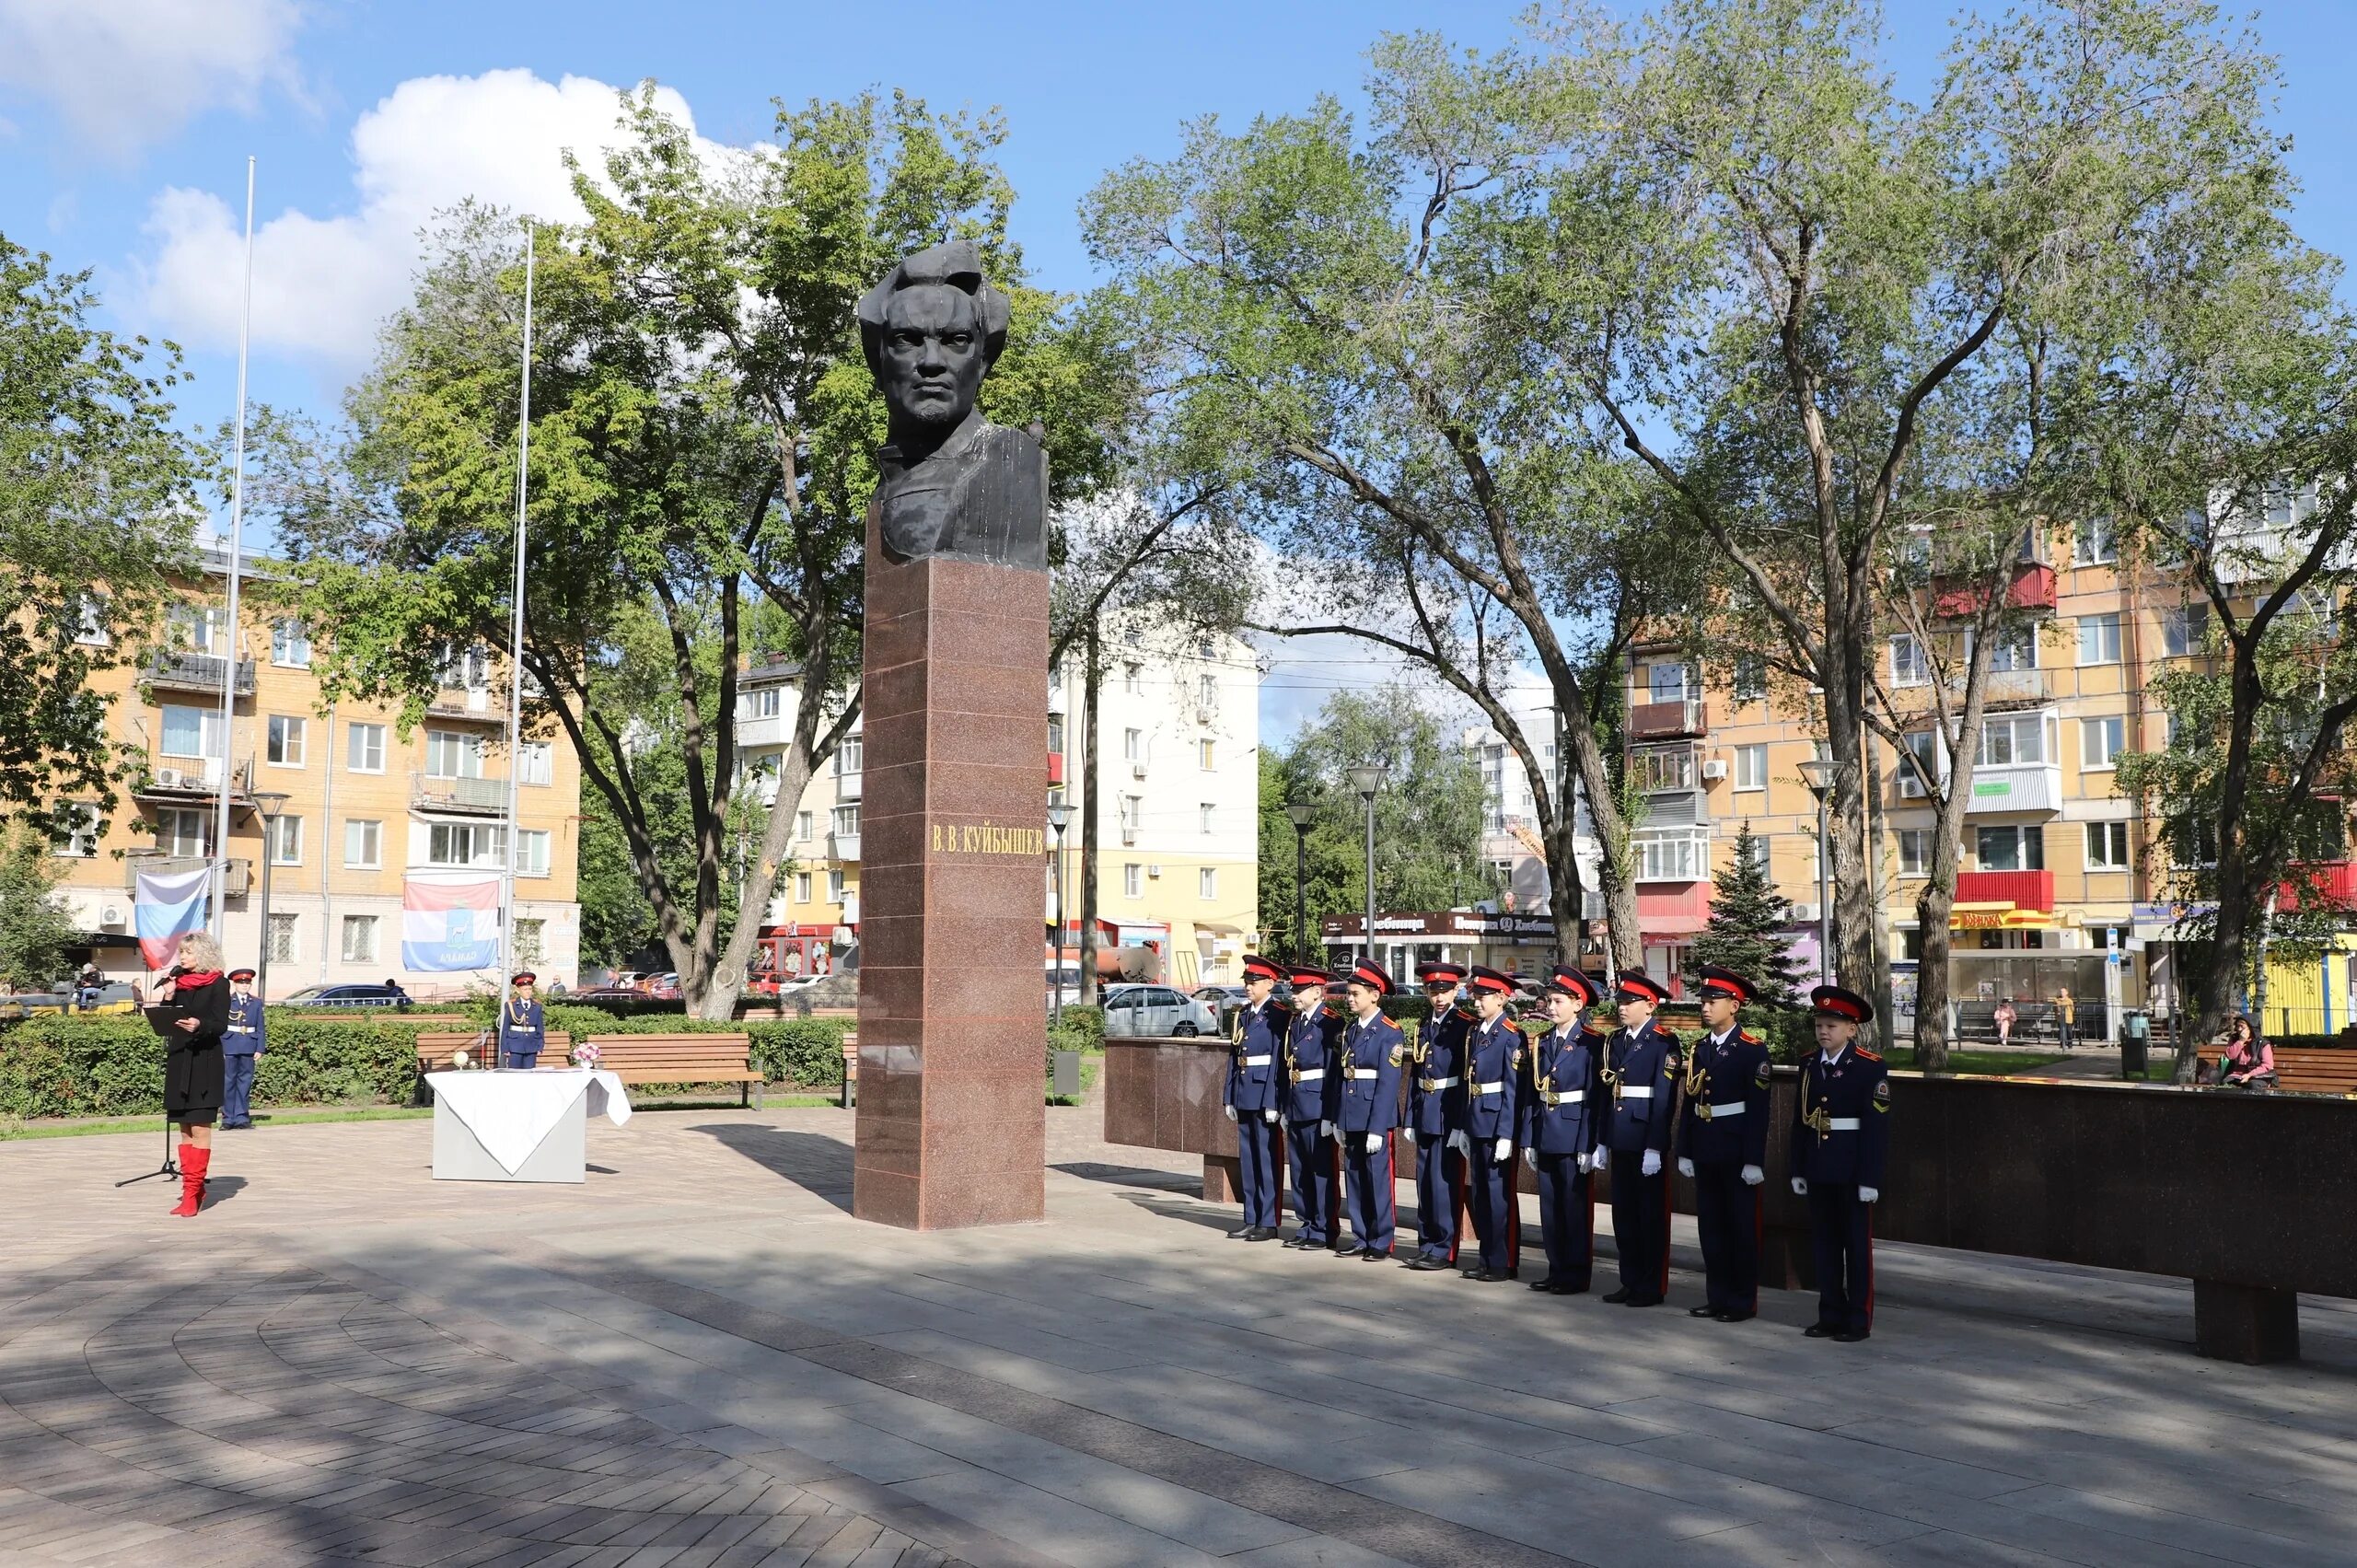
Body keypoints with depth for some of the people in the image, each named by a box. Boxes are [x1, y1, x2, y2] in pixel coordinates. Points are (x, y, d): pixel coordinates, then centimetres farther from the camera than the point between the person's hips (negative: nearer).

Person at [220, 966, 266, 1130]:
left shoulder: (256, 1003, 10)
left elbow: (260, 1028, 9)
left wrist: (260, 1049, 2)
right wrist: (219, 1049, -5)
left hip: (249, 1047, 2)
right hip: (230, 1047, -2)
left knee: (245, 1081, 4)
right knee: (228, 1081, 0)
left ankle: (242, 1117, 9)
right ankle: (228, 1118, 5)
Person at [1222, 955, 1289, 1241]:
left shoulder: (1278, 1016, -9)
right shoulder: (1243, 1014, 13)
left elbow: (1279, 1061, -14)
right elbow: (1233, 1057, 14)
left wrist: (1273, 1102, -18)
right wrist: (1230, 1098, 12)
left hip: (1265, 1096, -8)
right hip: (1244, 1096, 8)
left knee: (1267, 1158, -1)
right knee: (1247, 1159, 12)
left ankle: (1268, 1222, 6)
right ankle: (1251, 1219, 19)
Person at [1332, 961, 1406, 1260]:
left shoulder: (1390, 1033, -11)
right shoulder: (1349, 1029, 11)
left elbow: (1388, 1084, -15)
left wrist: (1376, 1129, -19)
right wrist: (1338, 1120, 11)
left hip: (1376, 1117, -7)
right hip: (1351, 1117, 7)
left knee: (1379, 1179, 0)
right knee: (1354, 1179, 11)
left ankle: (1382, 1242, 10)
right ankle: (1361, 1238, 21)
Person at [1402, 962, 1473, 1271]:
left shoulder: (1465, 1026, -8)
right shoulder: (1423, 1028, 13)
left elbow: (1469, 1079, -13)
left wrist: (1461, 1124, -17)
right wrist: (1410, 1119, 10)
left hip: (1450, 1116, -7)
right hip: (1424, 1117, 7)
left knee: (1444, 1183, -4)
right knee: (1425, 1183, 11)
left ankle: (1444, 1250, 5)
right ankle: (1427, 1245, 20)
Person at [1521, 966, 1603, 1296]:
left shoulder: (1592, 1042, -9)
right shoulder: (1542, 1043, 11)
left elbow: (1595, 1097, -13)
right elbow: (1532, 1093, 11)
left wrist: (1588, 1144, -17)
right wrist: (1528, 1140, 7)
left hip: (1574, 1134, -6)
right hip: (1545, 1134, 6)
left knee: (1576, 1205, 1)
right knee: (1550, 1206, 11)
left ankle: (1577, 1275, 9)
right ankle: (1557, 1270, 20)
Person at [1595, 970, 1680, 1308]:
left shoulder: (1663, 1042, -10)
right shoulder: (1615, 1041, 12)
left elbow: (1664, 1097, -15)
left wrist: (1654, 1148, -19)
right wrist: (1602, 1141, 12)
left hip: (1648, 1140, -7)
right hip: (1620, 1140, 7)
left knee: (1651, 1214, 3)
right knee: (1623, 1213, 11)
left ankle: (1652, 1288, 11)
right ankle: (1631, 1282, 21)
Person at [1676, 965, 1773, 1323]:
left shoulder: (1752, 1049, -9)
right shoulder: (1700, 1048, 9)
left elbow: (1758, 1108, -13)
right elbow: (1689, 1102, 10)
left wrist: (1754, 1160, -17)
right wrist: (1684, 1151, 7)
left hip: (1736, 1152, -6)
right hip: (1705, 1150, 6)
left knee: (1741, 1227, 3)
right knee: (1710, 1225, 10)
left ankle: (1743, 1301, 11)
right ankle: (1717, 1297, 19)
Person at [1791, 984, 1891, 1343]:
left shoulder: (1870, 1067, -9)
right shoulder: (1809, 1066, 7)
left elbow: (1877, 1126, -12)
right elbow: (1800, 1121, 10)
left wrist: (1870, 1177, -15)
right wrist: (1798, 1169, 8)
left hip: (1853, 1170, -5)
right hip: (1818, 1170, 5)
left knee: (1857, 1243, 4)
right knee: (1825, 1242, 11)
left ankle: (1859, 1319, 13)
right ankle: (1831, 1314, 20)